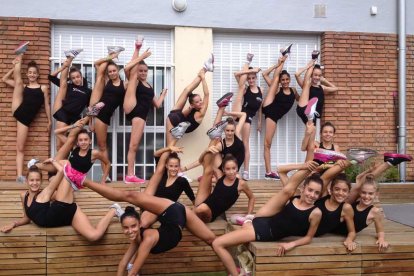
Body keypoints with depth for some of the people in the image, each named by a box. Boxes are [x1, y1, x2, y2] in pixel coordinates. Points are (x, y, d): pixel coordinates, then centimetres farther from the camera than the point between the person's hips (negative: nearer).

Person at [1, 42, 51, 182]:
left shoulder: (43, 88, 9)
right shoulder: (23, 86, 15)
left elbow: (46, 105, 8)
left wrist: (49, 121, 4)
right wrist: (15, 65, 13)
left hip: (26, 118, -2)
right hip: (18, 111, 2)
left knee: (20, 148, -8)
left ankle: (19, 175, -8)